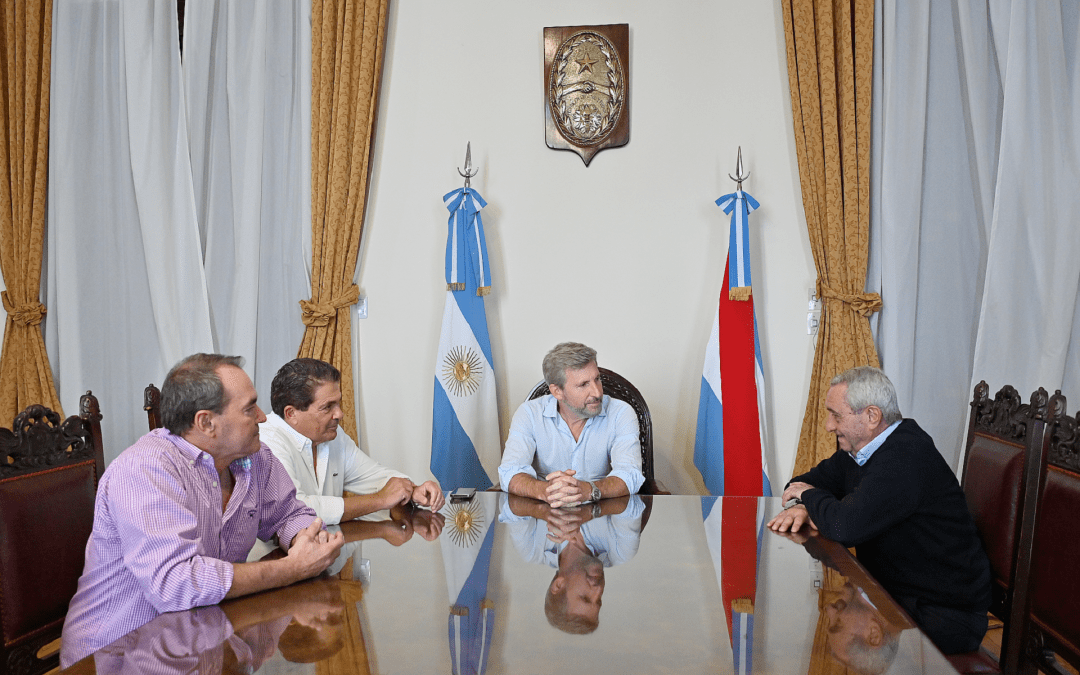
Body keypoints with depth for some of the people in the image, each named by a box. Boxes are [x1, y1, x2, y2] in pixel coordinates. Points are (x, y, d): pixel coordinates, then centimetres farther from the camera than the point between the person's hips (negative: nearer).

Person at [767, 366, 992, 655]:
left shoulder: (905, 457, -26)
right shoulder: (857, 448, 5)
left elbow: (845, 526, -35)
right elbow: (808, 481, 18)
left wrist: (811, 495, -13)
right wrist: (802, 506, -7)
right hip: (895, 590, 9)